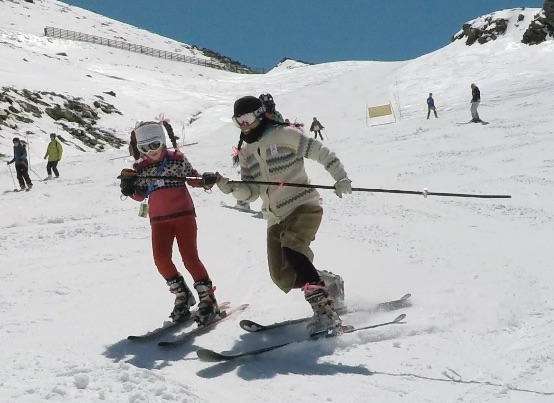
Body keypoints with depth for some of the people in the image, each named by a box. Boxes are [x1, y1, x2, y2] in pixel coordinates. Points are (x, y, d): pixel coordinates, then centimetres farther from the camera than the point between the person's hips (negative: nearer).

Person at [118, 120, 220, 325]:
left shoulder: (177, 159, -2)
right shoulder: (141, 168, 5)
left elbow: (193, 178, 6)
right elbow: (140, 195, 12)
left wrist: (206, 181, -14)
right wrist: (129, 188, -9)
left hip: (183, 214, -3)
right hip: (159, 219, 3)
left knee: (189, 257, -10)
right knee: (161, 258, -7)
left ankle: (207, 298, -1)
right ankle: (182, 295, 12)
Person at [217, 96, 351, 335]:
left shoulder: (283, 135, -6)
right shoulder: (245, 153, 12)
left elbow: (321, 153, -6)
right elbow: (250, 192, 8)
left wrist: (340, 178, -15)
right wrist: (226, 186, -9)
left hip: (304, 206, -7)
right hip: (276, 218, 7)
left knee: (291, 247, -33)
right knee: (283, 277, -4)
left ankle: (324, 310, -33)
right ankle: (329, 284, 21)